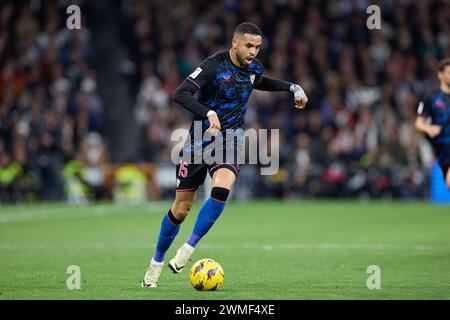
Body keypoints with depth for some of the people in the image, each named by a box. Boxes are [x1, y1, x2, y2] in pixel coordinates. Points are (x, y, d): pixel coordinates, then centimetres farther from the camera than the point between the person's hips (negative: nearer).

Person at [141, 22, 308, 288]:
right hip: (201, 140, -3)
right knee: (181, 209, 2)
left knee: (222, 189, -29)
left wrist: (293, 88, 19)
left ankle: (188, 249, -17)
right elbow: (181, 94, -27)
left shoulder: (254, 68, 3)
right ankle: (157, 263, 23)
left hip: (230, 141, 3)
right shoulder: (215, 66, -16)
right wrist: (209, 112, -40)